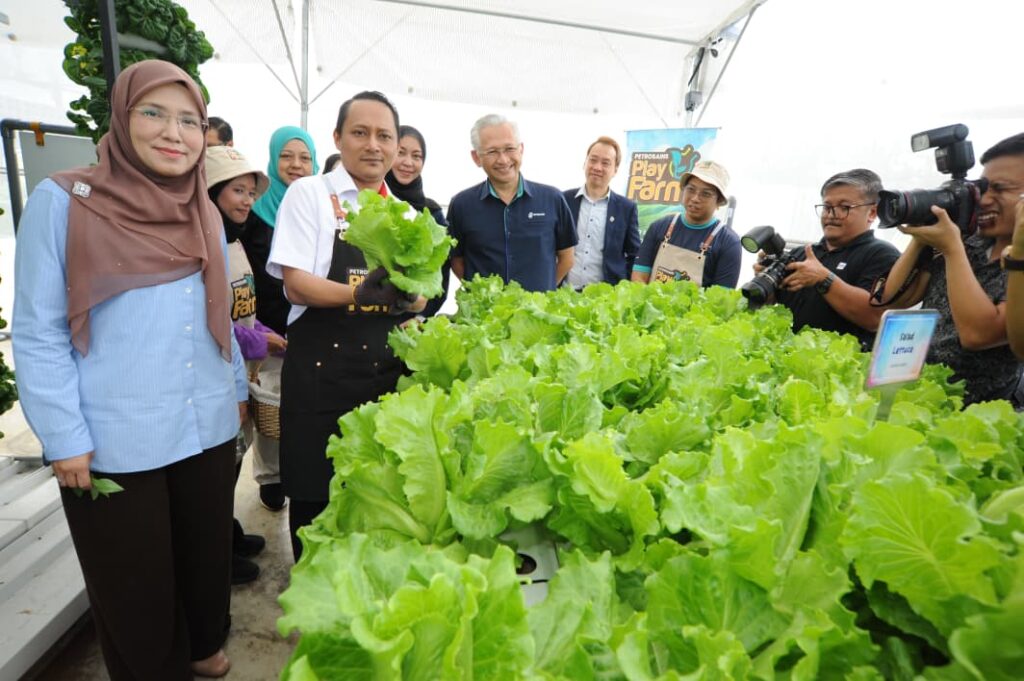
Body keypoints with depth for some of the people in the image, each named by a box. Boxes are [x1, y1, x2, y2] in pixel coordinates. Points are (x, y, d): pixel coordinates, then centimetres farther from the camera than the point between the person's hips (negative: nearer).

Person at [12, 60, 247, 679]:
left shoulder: (206, 213, 7)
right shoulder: (63, 201, -9)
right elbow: (37, 333, -9)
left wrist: (238, 388, 16)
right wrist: (64, 438, -11)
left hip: (208, 426, 5)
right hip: (114, 440, -4)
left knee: (208, 553, 20)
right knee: (135, 582, 14)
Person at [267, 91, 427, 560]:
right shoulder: (309, 194, 0)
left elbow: (419, 296, 12)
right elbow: (296, 285, -9)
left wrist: (408, 298, -11)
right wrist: (358, 293, -27)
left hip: (386, 371, 4)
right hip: (321, 369, -3)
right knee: (314, 495, 6)